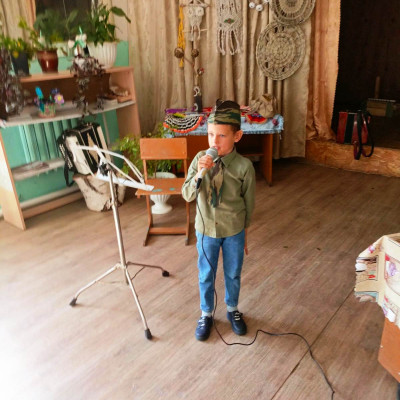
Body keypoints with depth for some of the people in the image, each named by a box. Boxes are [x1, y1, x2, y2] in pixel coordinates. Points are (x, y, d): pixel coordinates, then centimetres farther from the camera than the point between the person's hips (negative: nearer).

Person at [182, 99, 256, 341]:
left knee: (233, 274, 20)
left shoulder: (244, 167, -17)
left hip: (234, 232, -1)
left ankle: (232, 310, 47)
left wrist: (245, 234, 4)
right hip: (206, 230, 1)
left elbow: (249, 204, -5)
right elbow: (187, 196, -16)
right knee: (206, 275, 18)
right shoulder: (200, 160, -13)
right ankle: (206, 314, 42)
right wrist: (199, 174, -34)